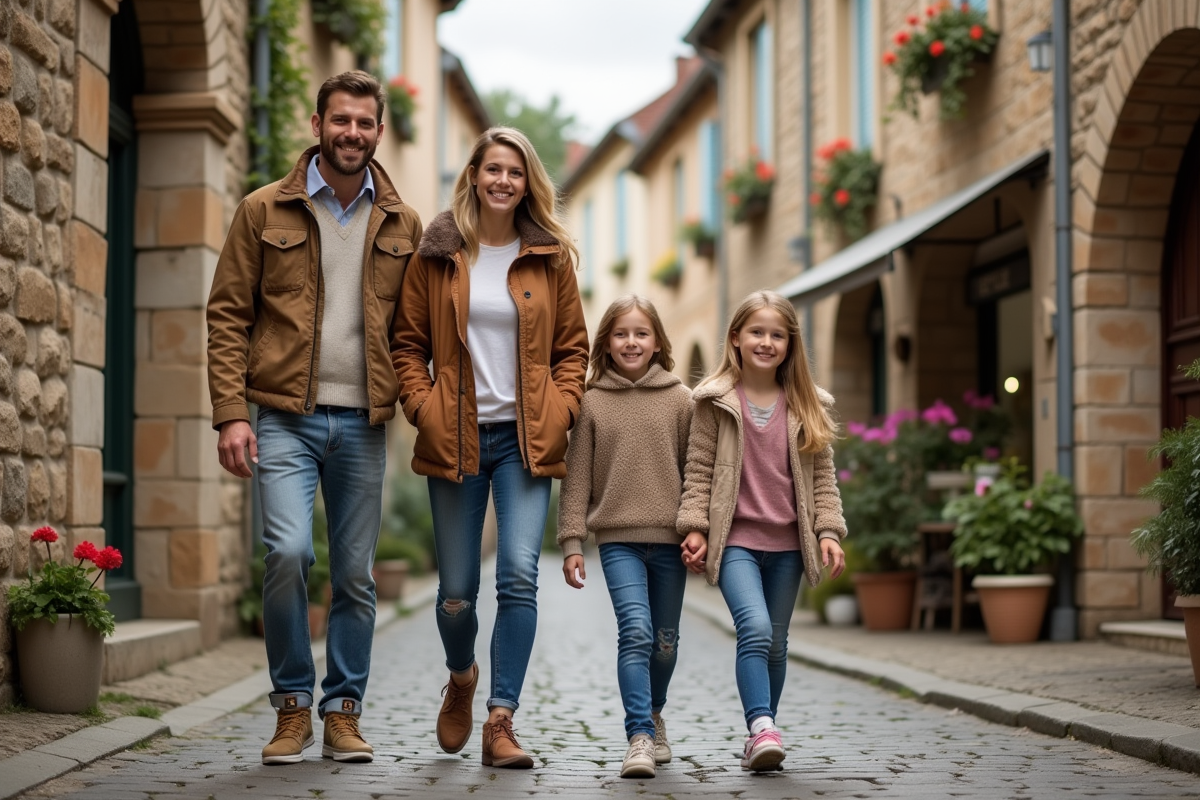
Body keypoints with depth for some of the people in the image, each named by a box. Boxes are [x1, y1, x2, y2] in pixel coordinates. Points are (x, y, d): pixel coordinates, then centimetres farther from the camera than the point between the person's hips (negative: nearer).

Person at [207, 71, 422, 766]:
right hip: (285, 417, -2)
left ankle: (343, 713, 18)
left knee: (356, 574, 5)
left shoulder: (402, 225, 10)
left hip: (363, 422, 2)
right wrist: (231, 411, -8)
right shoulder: (265, 211, 3)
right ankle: (293, 706, 0)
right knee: (289, 551, -17)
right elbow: (228, 315, 2)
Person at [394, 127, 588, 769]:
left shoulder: (551, 257, 6)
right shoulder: (437, 254, 4)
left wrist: (560, 412, -2)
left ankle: (500, 722, -10)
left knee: (520, 576, -15)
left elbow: (572, 347, 11)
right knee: (456, 592, 5)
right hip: (456, 439, 0)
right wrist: (422, 408, -6)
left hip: (525, 439, 0)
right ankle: (460, 678, 37)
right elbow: (409, 344, 7)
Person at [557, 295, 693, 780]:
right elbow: (577, 478, 4)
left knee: (665, 640, 11)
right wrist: (572, 542, -1)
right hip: (618, 539, -2)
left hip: (670, 539, 2)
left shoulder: (680, 399, 4)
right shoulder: (591, 402, 3)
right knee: (636, 632, -17)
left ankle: (653, 712, 37)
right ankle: (640, 737, -18)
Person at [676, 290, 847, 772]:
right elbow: (698, 470, 1)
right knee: (755, 628, -22)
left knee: (775, 643, 10)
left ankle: (760, 735, 23)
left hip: (787, 543, 3)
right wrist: (694, 527, -7)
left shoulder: (809, 407, 8)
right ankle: (763, 729, -26)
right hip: (735, 539, -3)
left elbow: (822, 476, 8)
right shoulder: (715, 402, 0)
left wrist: (829, 531, -1)